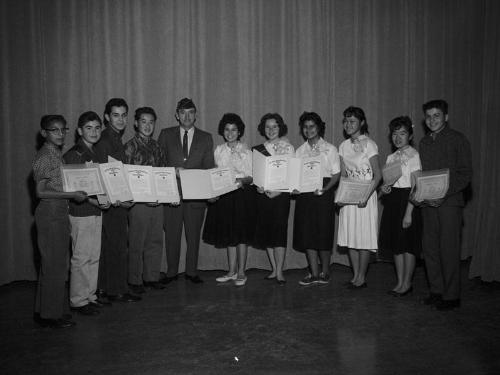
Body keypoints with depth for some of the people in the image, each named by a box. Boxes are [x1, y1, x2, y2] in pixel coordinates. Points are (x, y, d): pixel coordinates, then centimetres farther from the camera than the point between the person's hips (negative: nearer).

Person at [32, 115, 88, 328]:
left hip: (59, 213, 9)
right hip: (50, 213, -9)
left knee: (54, 264, 14)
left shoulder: (57, 155, 14)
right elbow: (40, 192, -17)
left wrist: (79, 192, 11)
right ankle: (50, 316, 9)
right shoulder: (44, 157, -13)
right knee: (54, 265, -2)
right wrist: (72, 195, -18)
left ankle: (43, 311, 26)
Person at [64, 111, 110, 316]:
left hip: (96, 211, 8)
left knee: (94, 257, 13)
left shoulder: (95, 153, 14)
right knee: (81, 258, -1)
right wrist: (91, 199, -26)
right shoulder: (73, 155, -10)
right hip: (80, 213, -8)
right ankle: (78, 301, 11)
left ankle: (90, 296, 24)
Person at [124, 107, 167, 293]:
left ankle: (152, 277, 23)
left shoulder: (156, 146, 13)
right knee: (137, 243, 3)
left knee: (156, 241, 10)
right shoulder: (130, 146, -4)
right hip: (139, 201, -5)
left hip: (158, 200, 6)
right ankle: (135, 281, 15)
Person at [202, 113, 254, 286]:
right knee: (228, 234, 8)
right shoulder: (218, 150, 11)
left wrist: (242, 181, -25)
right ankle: (232, 271, 19)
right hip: (223, 194, 4)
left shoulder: (246, 151, -1)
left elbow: (252, 177, -6)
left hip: (241, 194, -4)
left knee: (241, 234, -1)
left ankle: (241, 272, 9)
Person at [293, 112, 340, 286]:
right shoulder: (300, 151, 13)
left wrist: (325, 188, -18)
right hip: (304, 194, 4)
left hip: (323, 194, -3)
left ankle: (325, 273, 15)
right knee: (306, 234, 2)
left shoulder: (330, 149, 3)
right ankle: (314, 274, 12)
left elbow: (336, 174, -2)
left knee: (324, 233, -1)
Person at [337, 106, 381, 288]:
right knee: (350, 237, 8)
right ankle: (355, 275, 20)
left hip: (365, 197, -6)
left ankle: (362, 278, 13)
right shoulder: (343, 146, 8)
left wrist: (366, 197, -21)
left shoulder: (369, 144, -9)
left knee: (364, 238, 1)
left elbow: (377, 176, -11)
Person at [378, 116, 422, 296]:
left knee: (408, 245, 3)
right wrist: (383, 187, -6)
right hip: (392, 200, 7)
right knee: (395, 244, 11)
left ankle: (407, 284, 17)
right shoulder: (391, 157, 12)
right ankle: (400, 282, 23)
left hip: (407, 200, -7)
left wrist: (408, 213, -18)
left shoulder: (414, 155, -10)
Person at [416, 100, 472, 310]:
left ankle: (451, 296, 8)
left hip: (449, 202, -5)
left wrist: (444, 194, -16)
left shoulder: (457, 140, -2)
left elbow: (465, 174, -6)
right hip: (427, 203, 6)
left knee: (449, 249, -3)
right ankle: (436, 291, 19)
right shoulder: (424, 142, 16)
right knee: (429, 247, 7)